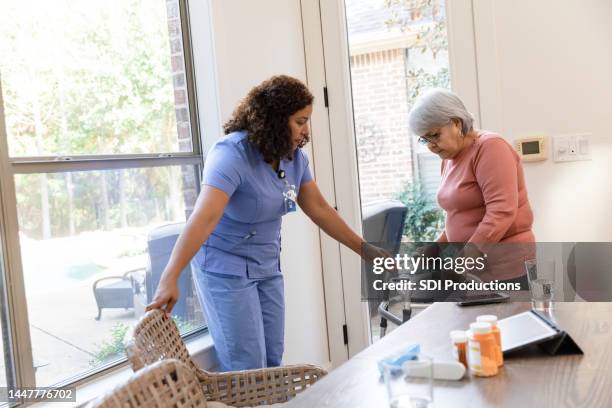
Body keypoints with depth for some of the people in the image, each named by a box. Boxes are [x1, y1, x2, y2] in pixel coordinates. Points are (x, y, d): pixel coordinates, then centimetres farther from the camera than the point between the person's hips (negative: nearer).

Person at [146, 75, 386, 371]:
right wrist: (169, 279, -42)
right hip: (225, 268, -7)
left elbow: (319, 208, 8)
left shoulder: (294, 157, -1)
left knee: (273, 363, 9)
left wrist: (364, 250, 10)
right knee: (247, 371, -6)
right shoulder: (232, 154, -23)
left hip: (267, 267, 7)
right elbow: (204, 218, -34)